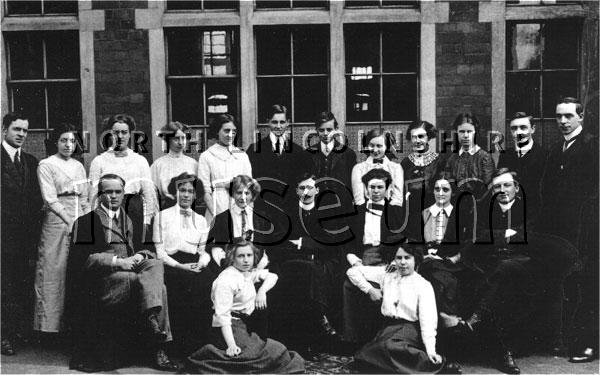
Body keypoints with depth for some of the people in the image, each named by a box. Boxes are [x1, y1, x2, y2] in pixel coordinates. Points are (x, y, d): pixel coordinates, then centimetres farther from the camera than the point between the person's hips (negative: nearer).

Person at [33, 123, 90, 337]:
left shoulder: (78, 166, 17)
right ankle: (49, 323, 2)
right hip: (56, 221, -5)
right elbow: (50, 199, -8)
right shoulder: (46, 165, 0)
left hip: (80, 221, 5)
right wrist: (71, 221, -15)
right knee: (54, 272, -4)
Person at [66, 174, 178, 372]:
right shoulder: (87, 220, 7)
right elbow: (82, 257, -5)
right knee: (159, 287, -29)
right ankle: (158, 352, -31)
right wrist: (117, 262, -17)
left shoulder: (130, 219, 25)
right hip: (101, 279, -5)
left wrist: (140, 256, -7)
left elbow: (147, 250, 20)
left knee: (155, 264, -28)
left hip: (129, 269, 5)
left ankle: (152, 321, -39)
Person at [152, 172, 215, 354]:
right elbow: (160, 251, 4)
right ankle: (186, 346, -25)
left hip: (195, 266, 3)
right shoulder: (162, 216, 11)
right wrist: (180, 266, -11)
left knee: (211, 280, -28)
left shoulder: (201, 220, 22)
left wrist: (201, 263, -4)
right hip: (172, 266, -3)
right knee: (190, 282, -32)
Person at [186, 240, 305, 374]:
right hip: (230, 329, -9)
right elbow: (222, 314, -21)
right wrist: (231, 345, -31)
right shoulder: (226, 279, -15)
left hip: (245, 326, 9)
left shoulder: (248, 273, 12)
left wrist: (262, 291, -4)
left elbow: (272, 276, 19)